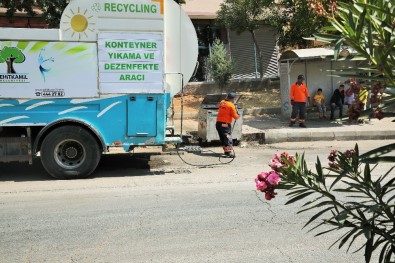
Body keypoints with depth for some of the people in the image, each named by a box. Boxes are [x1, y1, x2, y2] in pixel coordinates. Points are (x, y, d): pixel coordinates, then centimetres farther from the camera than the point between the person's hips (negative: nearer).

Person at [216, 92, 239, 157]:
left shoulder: (221, 102, 7)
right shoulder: (231, 105, -12)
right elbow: (235, 116, -8)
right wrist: (238, 116, 14)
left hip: (218, 123, 7)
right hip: (225, 124, -7)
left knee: (222, 138, 16)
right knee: (228, 138, -7)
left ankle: (226, 150, 24)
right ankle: (228, 152, -15)